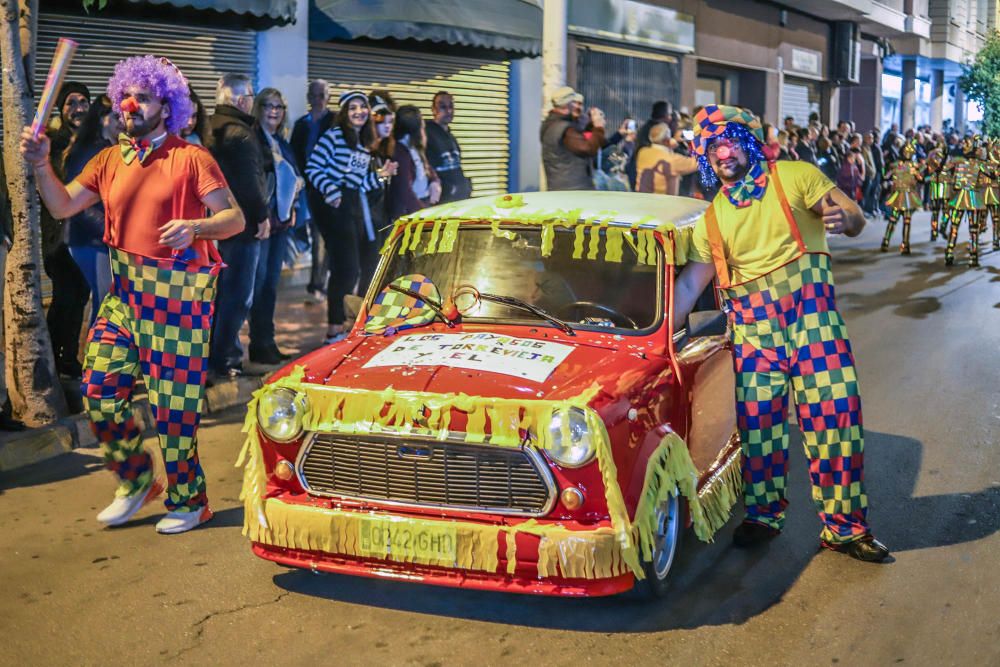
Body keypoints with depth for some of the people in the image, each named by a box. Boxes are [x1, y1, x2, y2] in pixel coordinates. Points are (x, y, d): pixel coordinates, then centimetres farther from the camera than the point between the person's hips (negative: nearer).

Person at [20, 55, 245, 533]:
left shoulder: (191, 158, -5)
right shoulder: (109, 160, 11)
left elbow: (235, 218, -12)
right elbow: (63, 206, 6)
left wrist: (195, 227, -30)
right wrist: (41, 165, -9)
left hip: (180, 291, -5)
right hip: (126, 291, 6)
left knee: (174, 401, -1)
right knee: (100, 389, 1)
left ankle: (188, 502, 15)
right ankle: (136, 480, 23)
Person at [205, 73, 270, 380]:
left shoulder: (213, 129, 12)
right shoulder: (240, 132, -17)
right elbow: (249, 181, -20)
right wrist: (262, 215, -11)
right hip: (243, 223, -10)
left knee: (224, 291, 19)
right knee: (237, 296, -5)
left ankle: (226, 354, 28)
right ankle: (220, 361, -4)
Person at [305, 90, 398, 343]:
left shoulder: (366, 143, 17)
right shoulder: (334, 135, -7)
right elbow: (313, 167, -12)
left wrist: (380, 175, 5)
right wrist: (331, 191, -20)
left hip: (357, 205, 8)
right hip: (337, 206, -8)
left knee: (369, 264, 11)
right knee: (346, 268, -9)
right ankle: (335, 330, -1)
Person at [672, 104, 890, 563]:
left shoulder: (794, 177, 3)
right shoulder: (711, 216, 13)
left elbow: (856, 220, 0)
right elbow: (689, 284, 11)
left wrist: (843, 219, -25)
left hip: (809, 306, -3)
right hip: (752, 322, 3)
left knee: (835, 410, -8)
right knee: (757, 418, 2)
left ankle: (844, 526, 3)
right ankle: (764, 515, 22)